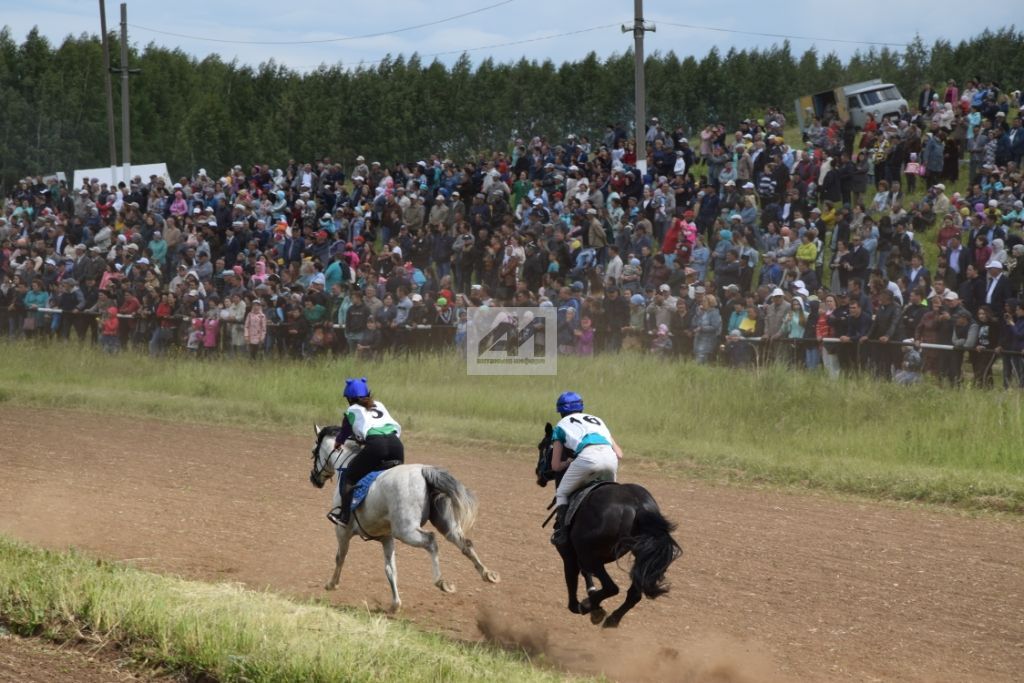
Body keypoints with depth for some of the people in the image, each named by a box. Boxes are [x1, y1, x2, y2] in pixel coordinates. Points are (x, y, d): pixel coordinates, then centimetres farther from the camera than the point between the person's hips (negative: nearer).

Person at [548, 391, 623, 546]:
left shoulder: (561, 426, 27)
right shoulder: (597, 420, 36)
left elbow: (556, 466, 24)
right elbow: (619, 454, 29)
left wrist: (570, 463, 41)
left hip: (587, 457, -4)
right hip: (610, 456, 4)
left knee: (562, 493, 15)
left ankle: (561, 531, 0)